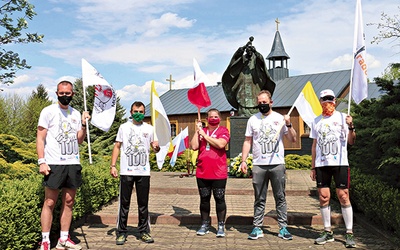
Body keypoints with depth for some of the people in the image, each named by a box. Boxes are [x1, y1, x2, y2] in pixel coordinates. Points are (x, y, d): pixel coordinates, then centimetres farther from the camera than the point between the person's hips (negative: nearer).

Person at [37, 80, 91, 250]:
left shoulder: (76, 114, 14)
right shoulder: (48, 111, 0)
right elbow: (40, 138, -3)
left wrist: (84, 124, 0)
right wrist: (41, 162, -12)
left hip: (73, 164, 5)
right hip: (54, 164, -5)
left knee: (69, 201, 7)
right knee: (50, 202, -2)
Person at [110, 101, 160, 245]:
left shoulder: (149, 128, 10)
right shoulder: (124, 127, 6)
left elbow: (154, 147, 13)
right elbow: (117, 146, 6)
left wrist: (156, 147, -12)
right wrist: (113, 165, -3)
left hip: (144, 172, 1)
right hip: (126, 171, -1)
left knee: (143, 203, 7)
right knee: (124, 203, 3)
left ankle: (144, 232, 17)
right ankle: (121, 233, 12)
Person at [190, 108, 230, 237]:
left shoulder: (223, 130, 0)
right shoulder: (201, 131, 10)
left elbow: (220, 144, -19)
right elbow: (194, 146, -2)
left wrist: (205, 135, -11)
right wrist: (197, 131, -4)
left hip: (218, 173, -3)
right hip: (202, 172, 3)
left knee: (219, 199, 3)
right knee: (204, 199, 11)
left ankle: (221, 226, 14)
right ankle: (205, 224, 24)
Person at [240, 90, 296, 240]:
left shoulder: (279, 118, 6)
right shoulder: (253, 119, 10)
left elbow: (293, 140, 4)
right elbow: (247, 141, 11)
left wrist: (289, 125, -12)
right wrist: (243, 160, 3)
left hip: (277, 164, -1)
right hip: (258, 165, 1)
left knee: (280, 198, 3)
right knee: (259, 199, 6)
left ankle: (283, 228, 10)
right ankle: (257, 228, 12)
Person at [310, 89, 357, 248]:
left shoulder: (342, 117, 3)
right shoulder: (316, 121, 14)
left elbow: (351, 142, -2)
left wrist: (351, 127, -21)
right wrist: (312, 167, 14)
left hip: (340, 163, -3)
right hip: (321, 164, 3)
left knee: (343, 197, -4)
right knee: (323, 197, 4)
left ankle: (349, 233, 5)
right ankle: (328, 232, 14)